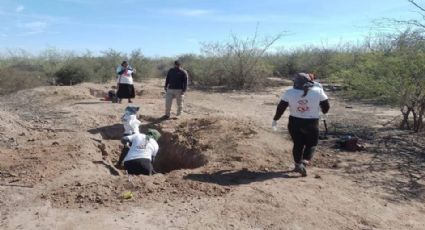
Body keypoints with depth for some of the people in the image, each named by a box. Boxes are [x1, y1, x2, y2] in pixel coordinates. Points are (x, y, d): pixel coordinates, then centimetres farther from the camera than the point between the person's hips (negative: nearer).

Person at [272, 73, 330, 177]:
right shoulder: (318, 91, -6)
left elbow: (281, 107, -4)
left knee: (298, 144, 17)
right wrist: (324, 111, 24)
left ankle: (298, 164, 18)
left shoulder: (289, 93, -7)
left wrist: (275, 119, 8)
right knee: (311, 145, 11)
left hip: (294, 123, 1)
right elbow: (326, 106, 2)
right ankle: (304, 163, -9)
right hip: (311, 124, -1)